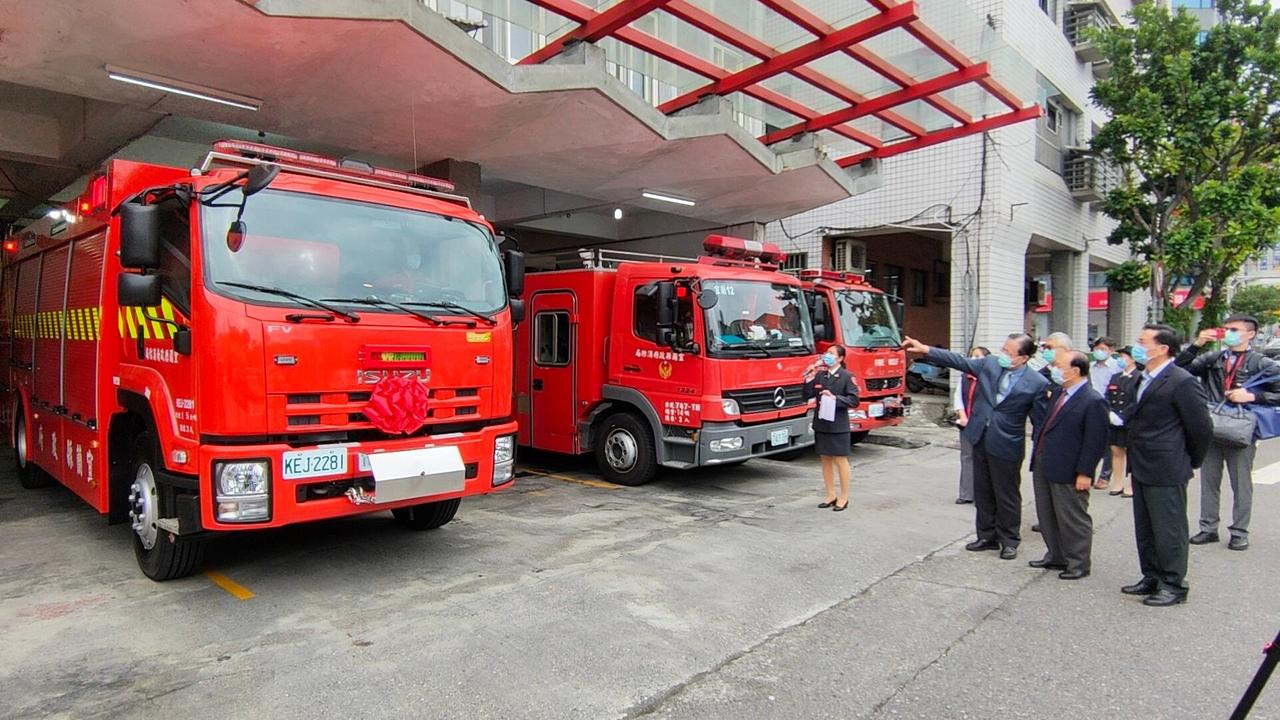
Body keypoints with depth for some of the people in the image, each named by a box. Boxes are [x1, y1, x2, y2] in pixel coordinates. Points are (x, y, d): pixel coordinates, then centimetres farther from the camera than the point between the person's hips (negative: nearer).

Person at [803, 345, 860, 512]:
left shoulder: (847, 376, -6)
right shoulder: (819, 375, 7)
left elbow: (854, 400, -12)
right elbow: (807, 396, 4)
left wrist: (835, 398, -21)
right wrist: (808, 380, -8)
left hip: (838, 425, -5)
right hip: (821, 424, 5)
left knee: (840, 460, 3)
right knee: (825, 459, 12)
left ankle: (844, 497, 15)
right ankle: (831, 495, 24)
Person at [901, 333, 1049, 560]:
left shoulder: (1037, 383, -13)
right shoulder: (990, 363, -1)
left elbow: (1040, 421, -9)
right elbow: (959, 361, 2)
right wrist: (924, 349, -5)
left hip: (1006, 447, -5)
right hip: (980, 439, 5)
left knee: (1007, 496, 8)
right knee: (983, 493, 16)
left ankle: (1009, 541, 26)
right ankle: (987, 536, 31)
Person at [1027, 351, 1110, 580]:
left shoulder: (1093, 401, -17)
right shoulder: (1057, 392, 7)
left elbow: (1095, 441, -17)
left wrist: (1085, 473, -17)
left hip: (1068, 472, -8)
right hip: (1043, 466, 8)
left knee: (1073, 519, 6)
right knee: (1047, 516, 18)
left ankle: (1078, 564, 21)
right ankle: (1056, 557, 33)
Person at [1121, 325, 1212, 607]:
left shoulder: (1182, 382, -16)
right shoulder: (1141, 380, 9)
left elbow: (1202, 428, -11)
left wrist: (1191, 463, -1)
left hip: (1166, 472, -9)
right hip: (1142, 469, 9)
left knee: (1169, 531, 4)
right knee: (1145, 530, 17)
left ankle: (1174, 586, 17)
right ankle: (1152, 578, 30)